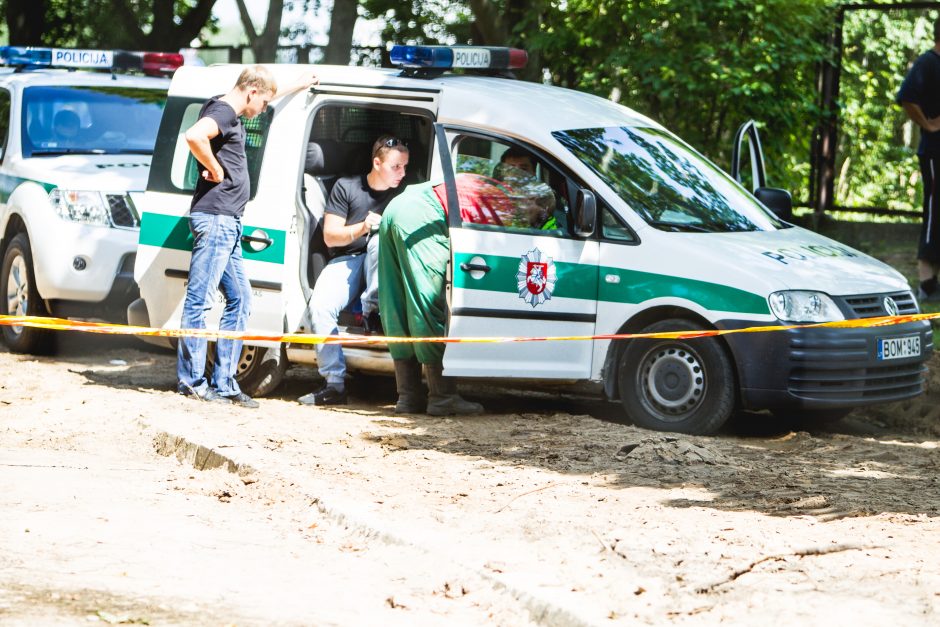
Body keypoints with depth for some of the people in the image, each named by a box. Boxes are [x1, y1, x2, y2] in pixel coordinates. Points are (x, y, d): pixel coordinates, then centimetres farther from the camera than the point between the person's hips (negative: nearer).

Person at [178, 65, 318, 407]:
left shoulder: (233, 114, 20)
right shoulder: (222, 112, -11)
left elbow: (264, 96, 43)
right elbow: (194, 135, -32)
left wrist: (298, 86, 51)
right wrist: (215, 170, -19)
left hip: (228, 223, 11)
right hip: (214, 218, -11)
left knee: (239, 299, 11)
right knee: (199, 299, -7)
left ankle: (223, 382, 13)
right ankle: (192, 380, -6)